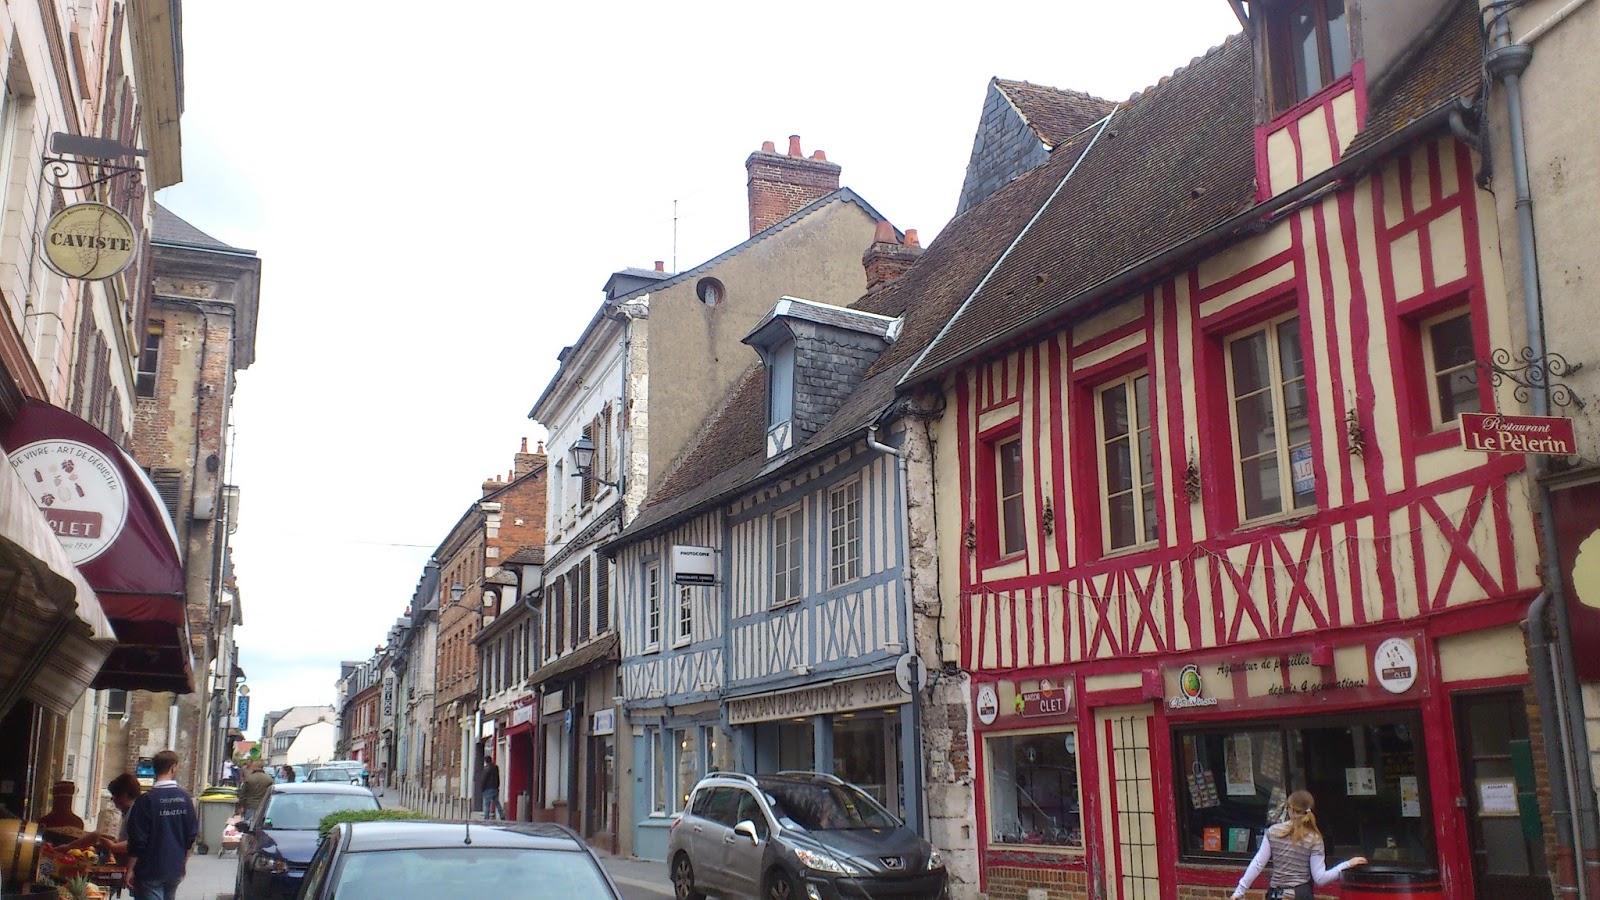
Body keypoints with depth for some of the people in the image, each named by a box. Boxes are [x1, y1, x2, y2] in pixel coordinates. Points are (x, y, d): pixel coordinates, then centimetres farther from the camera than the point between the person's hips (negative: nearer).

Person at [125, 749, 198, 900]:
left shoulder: (146, 800, -12)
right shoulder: (184, 798, 0)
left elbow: (137, 840, -13)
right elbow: (192, 835, 6)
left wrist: (130, 870, -3)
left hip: (150, 871, -5)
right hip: (175, 870, 5)